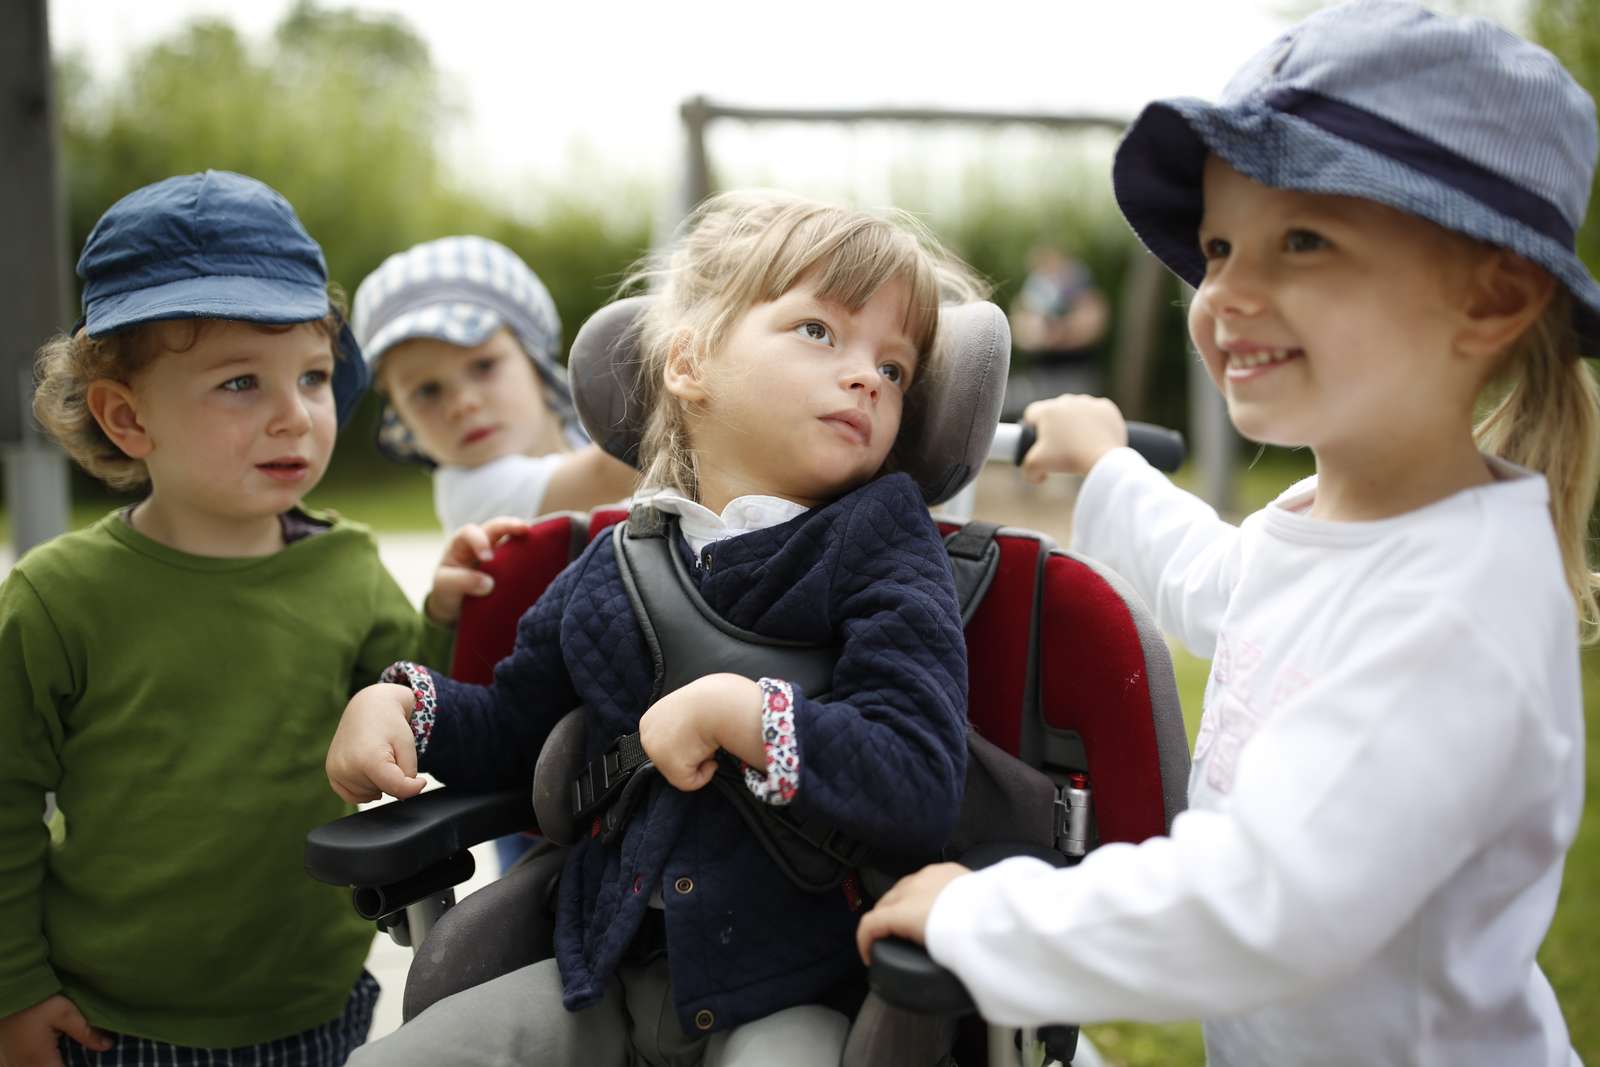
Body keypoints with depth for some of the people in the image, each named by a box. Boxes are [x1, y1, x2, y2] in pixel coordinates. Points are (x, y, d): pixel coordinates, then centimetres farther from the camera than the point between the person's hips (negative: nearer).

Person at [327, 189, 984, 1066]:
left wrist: (736, 710, -25)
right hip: (616, 964, 5)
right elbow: (513, 728, 22)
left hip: (792, 992, -4)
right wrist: (399, 702, 4)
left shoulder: (882, 558, -8)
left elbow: (923, 789, -20)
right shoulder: (613, 570, 7)